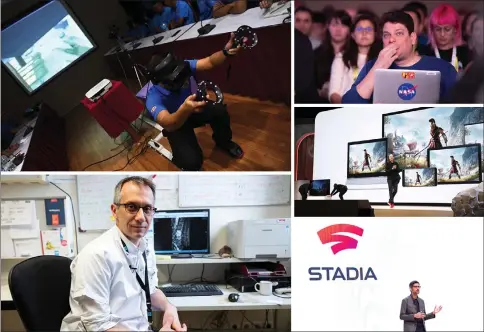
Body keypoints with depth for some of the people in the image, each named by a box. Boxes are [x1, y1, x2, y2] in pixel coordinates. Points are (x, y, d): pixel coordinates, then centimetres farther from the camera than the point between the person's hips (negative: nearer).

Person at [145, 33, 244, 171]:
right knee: (191, 160, -28)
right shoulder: (153, 98, -38)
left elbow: (209, 62, -32)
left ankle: (223, 142, 8)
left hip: (192, 109, 4)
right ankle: (191, 169, 14)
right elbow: (167, 124, -53)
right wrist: (185, 109, -74)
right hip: (175, 123, -4)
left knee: (219, 111, -26)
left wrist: (225, 52, -55)